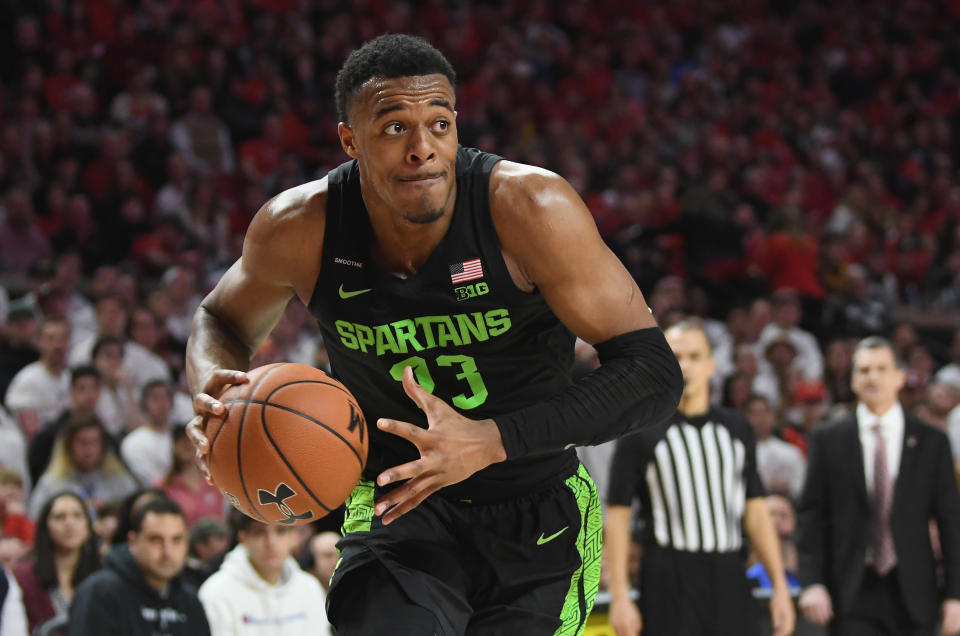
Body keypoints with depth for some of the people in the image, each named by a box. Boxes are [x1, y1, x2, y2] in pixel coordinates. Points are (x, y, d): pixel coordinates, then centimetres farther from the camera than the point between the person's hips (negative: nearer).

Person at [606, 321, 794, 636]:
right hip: (669, 583, -4)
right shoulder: (641, 433, 0)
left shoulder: (736, 429, 13)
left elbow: (755, 512, 15)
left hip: (729, 578, 4)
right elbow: (617, 517, -2)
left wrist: (780, 586, 8)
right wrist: (620, 597, -11)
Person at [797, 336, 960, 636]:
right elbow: (810, 516, 3)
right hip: (852, 596, -1)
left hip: (912, 595, 1)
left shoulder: (931, 442, 6)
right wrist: (812, 583, -9)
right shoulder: (827, 440, 5)